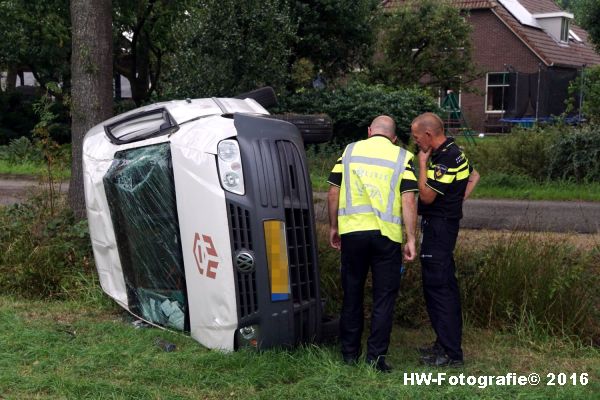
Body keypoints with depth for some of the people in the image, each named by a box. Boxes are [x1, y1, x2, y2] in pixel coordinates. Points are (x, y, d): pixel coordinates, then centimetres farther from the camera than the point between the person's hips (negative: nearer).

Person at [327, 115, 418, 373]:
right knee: (384, 297, 7)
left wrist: (333, 227, 15)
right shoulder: (402, 158, 3)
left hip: (352, 231, 2)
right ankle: (376, 357, 7)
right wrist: (411, 240, -4)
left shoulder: (350, 151, 8)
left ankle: (350, 352, 23)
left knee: (352, 293, 15)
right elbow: (408, 201, -6)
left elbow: (333, 193, 5)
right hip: (386, 235, -2)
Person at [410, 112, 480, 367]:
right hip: (444, 223, 11)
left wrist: (423, 163, -13)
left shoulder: (445, 160, -21)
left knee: (437, 287, -8)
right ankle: (447, 343, 26)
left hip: (439, 227, -11)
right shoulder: (453, 152, 11)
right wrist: (459, 200, 15)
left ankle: (451, 354, -5)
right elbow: (474, 176, 25)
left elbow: (426, 196, -21)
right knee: (445, 286, 16)